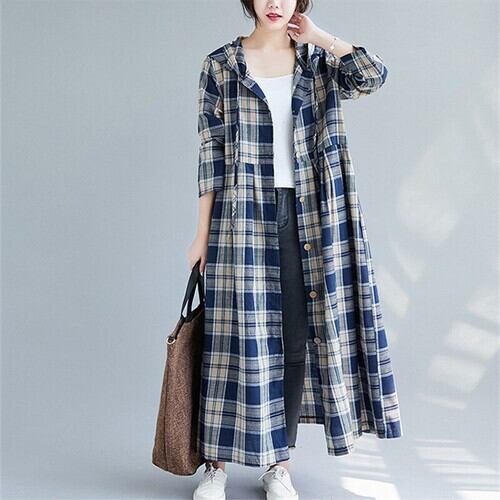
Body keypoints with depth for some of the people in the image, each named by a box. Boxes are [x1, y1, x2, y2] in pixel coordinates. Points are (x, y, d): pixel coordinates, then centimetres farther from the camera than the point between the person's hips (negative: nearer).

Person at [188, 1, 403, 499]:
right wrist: (203, 233, -2)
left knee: (300, 336, 4)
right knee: (241, 335, 0)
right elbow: (211, 153, 1)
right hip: (244, 215, -2)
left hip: (309, 215, 2)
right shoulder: (221, 64, 5)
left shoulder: (317, 61, 10)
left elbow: (374, 73, -9)